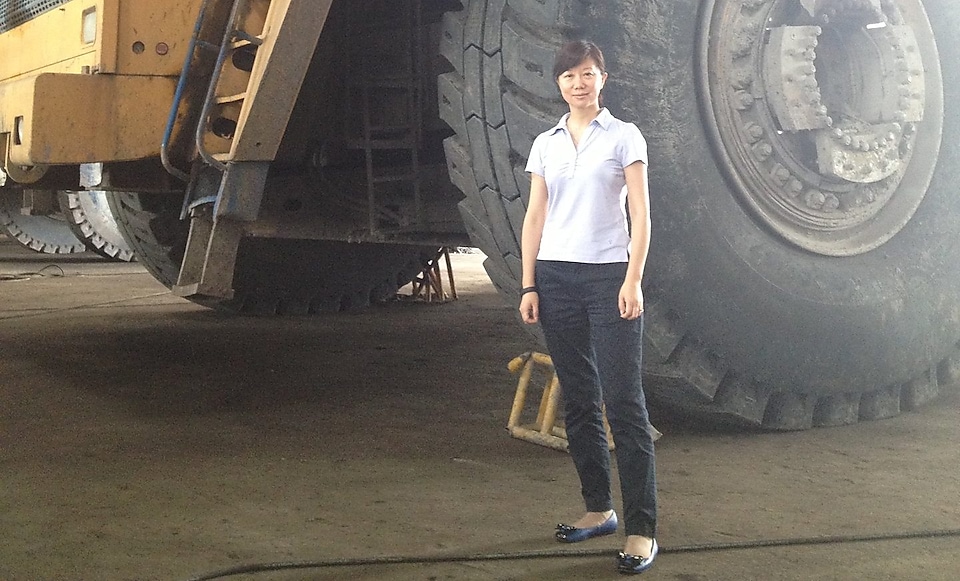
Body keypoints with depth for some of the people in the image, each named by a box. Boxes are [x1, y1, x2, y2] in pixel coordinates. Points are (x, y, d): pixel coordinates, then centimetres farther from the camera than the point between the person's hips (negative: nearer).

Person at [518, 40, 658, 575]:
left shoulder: (624, 137, 2)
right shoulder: (545, 144, 12)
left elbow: (641, 215, -3)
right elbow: (534, 219, 11)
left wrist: (633, 281, -13)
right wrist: (529, 286, 4)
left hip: (609, 278, -4)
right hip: (556, 279, 4)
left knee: (623, 401, -9)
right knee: (579, 401, 9)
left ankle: (642, 530, -7)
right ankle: (599, 510, 20)